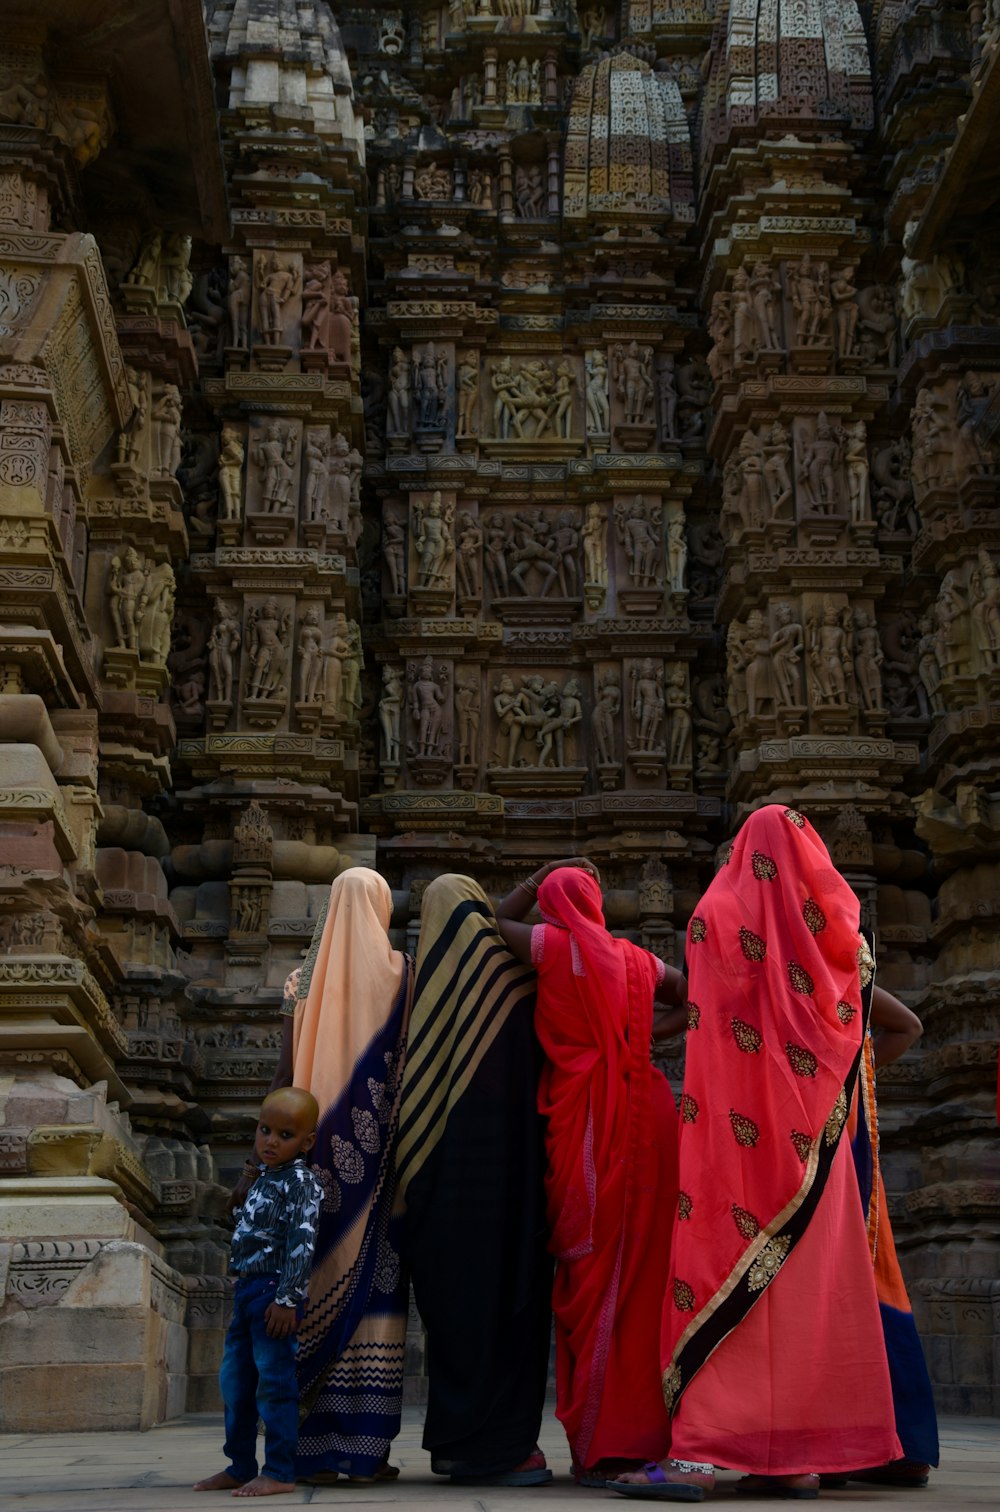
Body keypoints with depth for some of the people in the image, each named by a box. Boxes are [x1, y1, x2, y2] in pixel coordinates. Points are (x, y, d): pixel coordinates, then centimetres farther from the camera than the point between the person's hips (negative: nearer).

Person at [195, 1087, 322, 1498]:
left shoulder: (301, 1182, -10)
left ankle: (280, 1472, 0)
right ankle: (241, 1467, 26)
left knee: (275, 1381, -6)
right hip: (246, 1289, 10)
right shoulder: (263, 1180, 18)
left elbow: (302, 1243, -18)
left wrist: (287, 1298, -23)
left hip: (274, 1292, -10)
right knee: (234, 1381, 15)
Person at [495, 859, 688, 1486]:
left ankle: (601, 1447, -1)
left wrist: (541, 876, 19)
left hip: (585, 1125, -4)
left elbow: (495, 922, 17)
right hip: (645, 1119, 5)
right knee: (646, 1275, 6)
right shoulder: (637, 959, 12)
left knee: (593, 1276, -2)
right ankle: (652, 1430, 9)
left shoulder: (555, 945, -1)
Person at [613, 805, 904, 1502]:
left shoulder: (716, 913, -1)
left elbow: (704, 1006, 8)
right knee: (810, 1285, 7)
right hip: (810, 1133, 4)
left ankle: (700, 1451, -15)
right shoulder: (829, 927, 7)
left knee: (724, 1269, -7)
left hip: (736, 1130, -4)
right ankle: (800, 1454, 7)